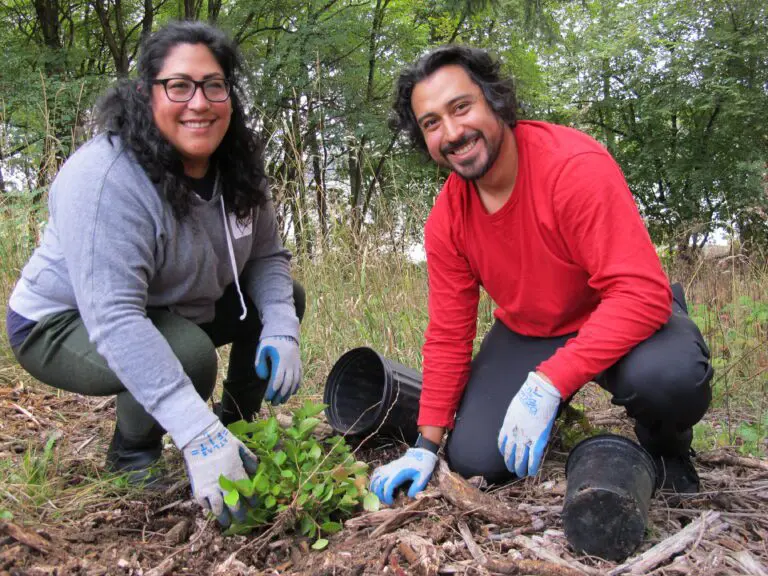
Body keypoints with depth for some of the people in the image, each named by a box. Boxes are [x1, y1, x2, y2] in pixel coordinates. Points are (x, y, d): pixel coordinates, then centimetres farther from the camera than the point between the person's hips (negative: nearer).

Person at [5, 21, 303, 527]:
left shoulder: (237, 169, -9)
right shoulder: (105, 178, -32)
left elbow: (267, 256, -4)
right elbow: (115, 321, -40)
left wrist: (282, 332, -25)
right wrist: (199, 435, -48)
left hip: (172, 311, 7)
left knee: (282, 300, -1)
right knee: (189, 354, -34)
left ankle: (238, 425, 15)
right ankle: (132, 459, -3)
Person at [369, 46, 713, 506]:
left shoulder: (576, 165, -28)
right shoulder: (445, 221, -11)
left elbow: (642, 293, -33)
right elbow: (448, 335, -4)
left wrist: (547, 383, -39)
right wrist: (426, 446, -7)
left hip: (622, 319, -4)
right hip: (526, 333, 5)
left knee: (668, 376, -37)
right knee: (473, 459, -10)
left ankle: (667, 450, 0)